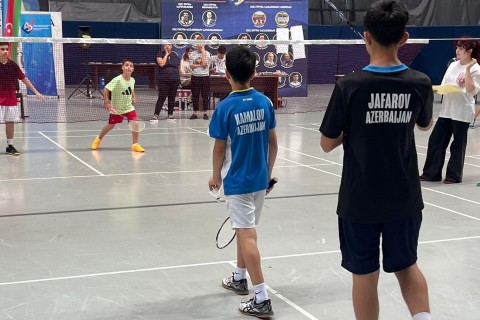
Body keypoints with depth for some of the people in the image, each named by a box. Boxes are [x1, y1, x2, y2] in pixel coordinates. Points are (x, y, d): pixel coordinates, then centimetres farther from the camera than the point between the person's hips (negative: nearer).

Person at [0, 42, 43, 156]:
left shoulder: (13, 65, 3)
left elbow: (24, 79, 9)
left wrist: (36, 92, 8)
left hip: (11, 99, 3)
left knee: (10, 122, 8)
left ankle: (10, 146, 17)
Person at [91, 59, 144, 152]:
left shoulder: (132, 80, -4)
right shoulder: (117, 80, -23)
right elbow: (106, 90, -25)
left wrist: (133, 97, 2)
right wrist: (107, 103, -26)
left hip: (129, 107, 4)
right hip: (116, 108, -4)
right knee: (111, 125, 13)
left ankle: (135, 145, -2)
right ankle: (98, 139, 41)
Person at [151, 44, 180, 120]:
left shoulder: (175, 55, 10)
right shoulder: (160, 54, 0)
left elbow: (178, 67, 18)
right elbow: (161, 64, -16)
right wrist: (166, 54, -9)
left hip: (174, 80, 4)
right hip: (163, 80, -4)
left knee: (172, 97, 7)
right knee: (162, 97, -8)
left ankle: (170, 114, 16)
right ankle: (156, 115, -6)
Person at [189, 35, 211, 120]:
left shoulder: (207, 53, 0)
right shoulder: (193, 54, 6)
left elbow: (204, 64, -15)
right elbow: (191, 66, 0)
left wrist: (203, 52, -11)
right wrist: (200, 65, -12)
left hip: (205, 76, -2)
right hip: (195, 76, 2)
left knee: (205, 95, 1)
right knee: (195, 95, 5)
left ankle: (205, 113, 8)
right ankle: (194, 113, 12)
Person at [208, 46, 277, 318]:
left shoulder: (225, 108, -15)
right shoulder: (265, 102, -2)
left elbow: (220, 149, -9)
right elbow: (273, 143, 4)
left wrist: (216, 176, 8)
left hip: (237, 181, -5)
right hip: (260, 179, 5)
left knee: (247, 236, -4)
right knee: (246, 230, 22)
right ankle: (240, 278, 39)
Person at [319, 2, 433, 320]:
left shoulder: (350, 85, -16)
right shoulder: (420, 83, -7)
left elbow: (327, 144, -7)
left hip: (360, 200, -3)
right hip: (404, 198, 3)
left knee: (365, 275, 12)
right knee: (406, 265, 22)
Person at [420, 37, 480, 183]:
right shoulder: (453, 65, 11)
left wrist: (468, 70, -22)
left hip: (462, 113, -6)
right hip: (446, 110, 6)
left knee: (458, 144, 4)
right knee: (435, 141, 5)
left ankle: (454, 175, 15)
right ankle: (431, 173, 13)